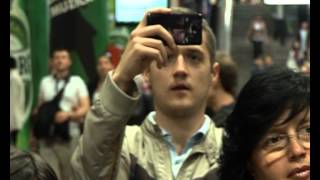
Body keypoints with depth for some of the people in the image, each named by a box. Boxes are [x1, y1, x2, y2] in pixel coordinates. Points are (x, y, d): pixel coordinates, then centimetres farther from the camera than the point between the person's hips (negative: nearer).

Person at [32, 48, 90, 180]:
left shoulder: (77, 81, 5)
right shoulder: (45, 82, 12)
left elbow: (85, 108, -2)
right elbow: (39, 108, 19)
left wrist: (68, 114, -19)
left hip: (69, 135, -1)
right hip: (47, 136, 1)